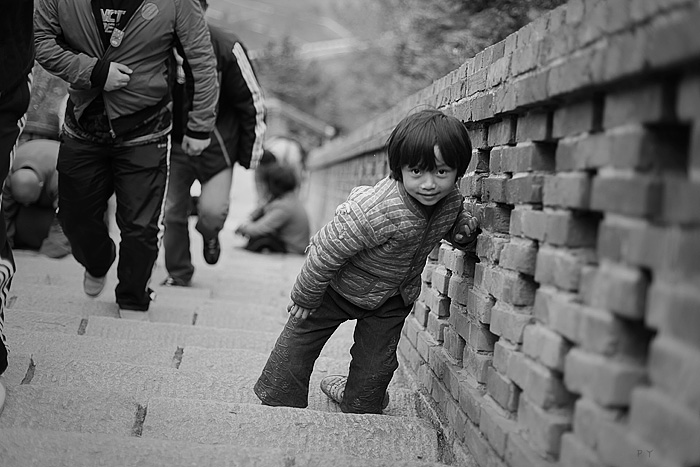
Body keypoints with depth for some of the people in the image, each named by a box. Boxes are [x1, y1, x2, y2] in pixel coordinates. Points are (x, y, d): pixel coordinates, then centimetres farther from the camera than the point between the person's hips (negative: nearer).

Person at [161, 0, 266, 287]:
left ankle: (209, 234, 24)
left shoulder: (226, 48, -12)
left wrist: (250, 152, -2)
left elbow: (252, 102, -4)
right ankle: (178, 273, 25)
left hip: (215, 145, -3)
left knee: (212, 211, -14)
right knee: (172, 211, 5)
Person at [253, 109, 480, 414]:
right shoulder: (376, 211, -41)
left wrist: (464, 231, -14)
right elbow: (327, 249, -30)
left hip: (393, 297, 5)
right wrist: (305, 297, -17)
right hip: (337, 286, -4)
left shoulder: (452, 200, -19)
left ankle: (360, 406, 38)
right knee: (298, 343, 6)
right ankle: (280, 402, 27)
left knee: (377, 363, 11)